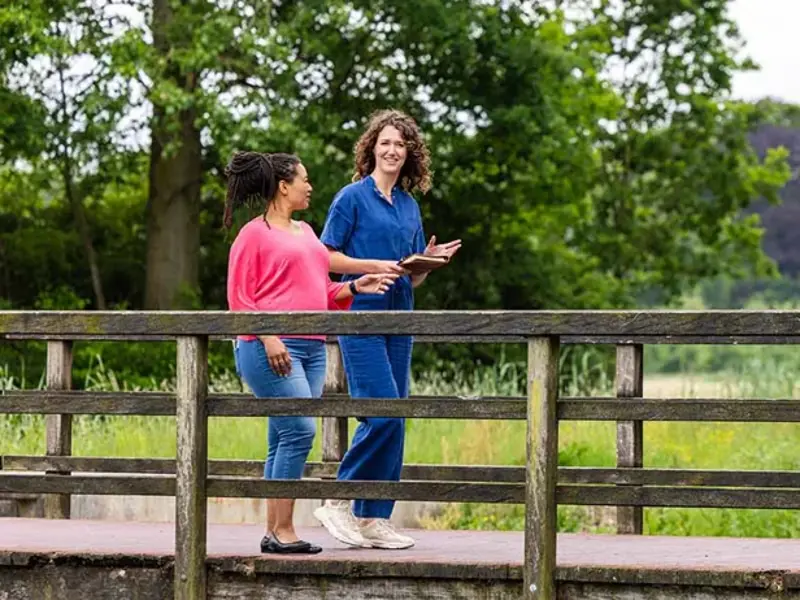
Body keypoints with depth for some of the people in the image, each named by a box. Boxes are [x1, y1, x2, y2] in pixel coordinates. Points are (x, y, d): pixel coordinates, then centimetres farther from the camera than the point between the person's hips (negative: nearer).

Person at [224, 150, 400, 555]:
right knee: (299, 430, -17)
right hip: (271, 349, -8)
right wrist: (267, 338, -18)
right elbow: (239, 297, -7)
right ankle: (282, 530, -14)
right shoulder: (254, 234, -2)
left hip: (311, 349, 8)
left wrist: (354, 287, 11)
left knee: (285, 441, 6)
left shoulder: (306, 232, 22)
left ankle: (274, 533, 7)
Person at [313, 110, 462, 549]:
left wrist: (429, 260, 0)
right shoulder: (353, 196, -2)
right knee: (382, 412, -16)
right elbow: (326, 256, -6)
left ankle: (375, 519, 7)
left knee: (394, 420, 3)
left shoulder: (410, 206, 16)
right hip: (361, 315, -7)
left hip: (398, 319, 7)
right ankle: (338, 502, -4)